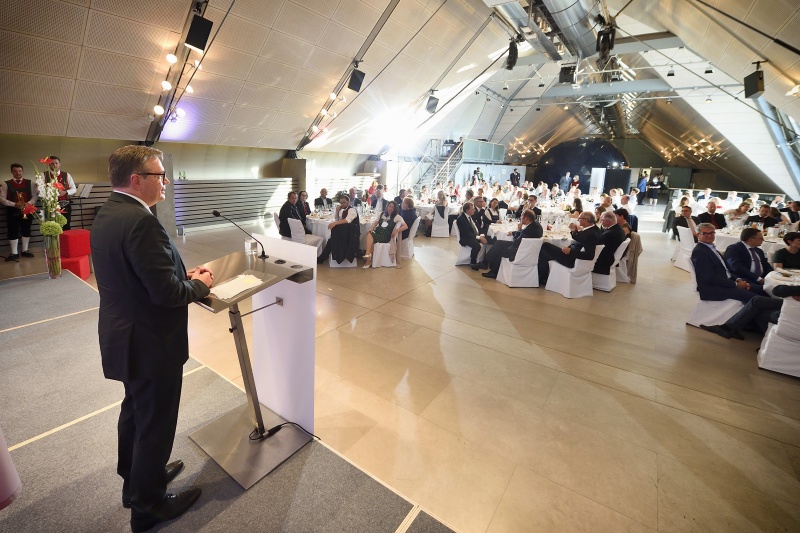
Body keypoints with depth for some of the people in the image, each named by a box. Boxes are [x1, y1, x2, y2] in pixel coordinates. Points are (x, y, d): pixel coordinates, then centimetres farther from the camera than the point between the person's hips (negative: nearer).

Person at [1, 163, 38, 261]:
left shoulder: (29, 183, 6)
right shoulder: (6, 184, 1)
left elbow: (35, 196, 4)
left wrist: (28, 203, -15)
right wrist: (14, 204, -17)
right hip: (12, 211, -1)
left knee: (26, 230, 9)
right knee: (13, 231, 0)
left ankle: (25, 250, 21)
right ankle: (14, 253, 7)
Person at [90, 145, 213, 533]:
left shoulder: (106, 214, 5)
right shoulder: (140, 221, -26)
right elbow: (167, 292, -28)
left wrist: (183, 274, 4)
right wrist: (200, 284, -10)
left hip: (124, 336, 10)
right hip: (150, 343, -10)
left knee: (135, 410, 27)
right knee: (156, 424, 10)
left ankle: (135, 479, 49)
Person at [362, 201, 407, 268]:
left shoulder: (397, 216, 3)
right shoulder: (382, 214, 19)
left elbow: (406, 226, -4)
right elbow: (376, 222, 18)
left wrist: (397, 230, -20)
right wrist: (371, 228, -3)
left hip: (386, 235, -5)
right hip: (377, 232, 5)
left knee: (371, 238, -29)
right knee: (369, 234, -29)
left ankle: (369, 260, -23)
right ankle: (368, 255, -29)